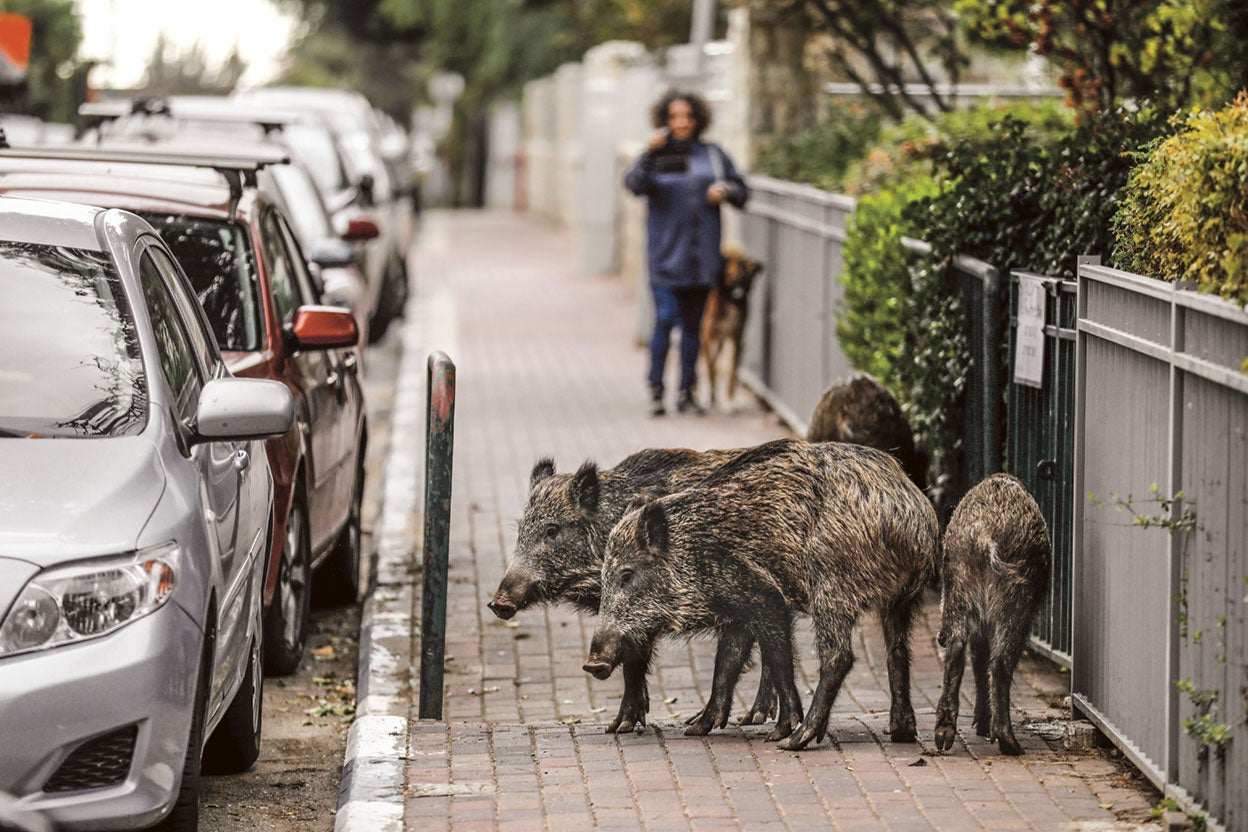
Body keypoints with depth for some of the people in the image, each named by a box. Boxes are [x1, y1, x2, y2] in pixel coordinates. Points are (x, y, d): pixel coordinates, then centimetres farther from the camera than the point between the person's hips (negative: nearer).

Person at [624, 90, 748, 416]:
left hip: (702, 257, 3)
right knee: (666, 320, -12)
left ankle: (687, 392, 16)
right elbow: (634, 184, -17)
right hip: (666, 255, -3)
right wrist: (651, 154, -33)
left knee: (693, 324, 9)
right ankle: (656, 390, -3)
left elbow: (741, 190, 14)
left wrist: (725, 190, -8)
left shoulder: (712, 154, 10)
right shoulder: (656, 156, 1)